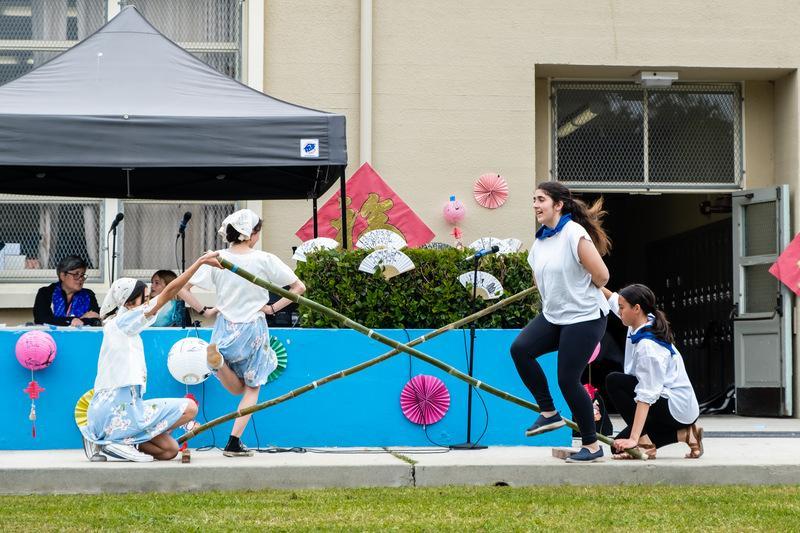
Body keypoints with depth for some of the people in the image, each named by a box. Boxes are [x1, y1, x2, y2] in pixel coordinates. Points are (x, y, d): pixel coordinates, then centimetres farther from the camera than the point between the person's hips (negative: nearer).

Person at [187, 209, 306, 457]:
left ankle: (217, 358, -15)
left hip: (225, 329, 3)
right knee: (252, 389, 12)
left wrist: (204, 311, 5)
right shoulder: (264, 260, -10)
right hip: (253, 329, -3)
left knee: (237, 388, 18)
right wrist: (273, 308, 0)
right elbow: (299, 287, -7)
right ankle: (234, 443, -2)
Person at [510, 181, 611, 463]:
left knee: (568, 379, -8)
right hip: (553, 315, 7)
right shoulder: (540, 240, 8)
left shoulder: (574, 234, -17)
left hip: (584, 317, -7)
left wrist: (582, 293, 2)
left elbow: (601, 275, -17)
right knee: (520, 348, -15)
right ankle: (549, 413, -3)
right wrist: (557, 297, 12)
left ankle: (592, 446, 7)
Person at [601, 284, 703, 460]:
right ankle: (682, 434, 6)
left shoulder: (648, 346, -24)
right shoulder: (644, 324, 2)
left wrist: (634, 438, -35)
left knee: (614, 381, -14)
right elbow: (612, 299, 21)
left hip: (676, 408, -10)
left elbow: (646, 396, -31)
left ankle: (643, 441, -15)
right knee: (618, 445, 9)